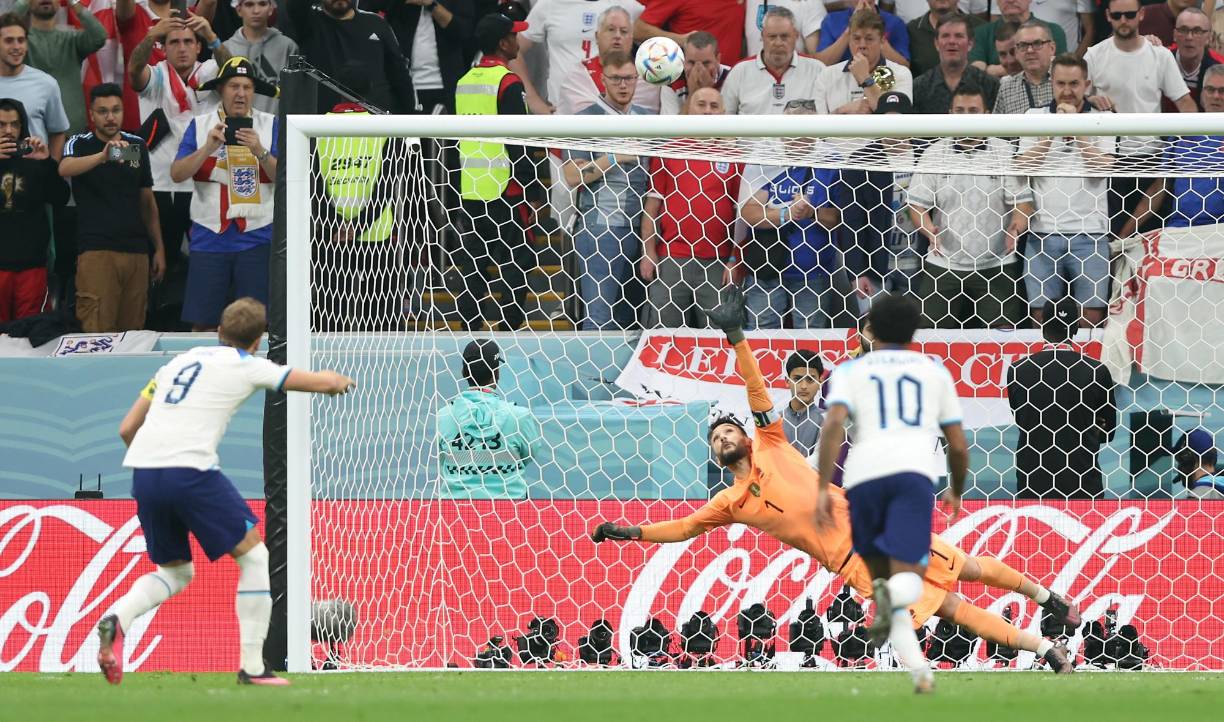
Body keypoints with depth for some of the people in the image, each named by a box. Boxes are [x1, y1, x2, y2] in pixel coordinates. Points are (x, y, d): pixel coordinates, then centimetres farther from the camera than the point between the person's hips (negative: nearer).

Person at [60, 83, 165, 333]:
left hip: (136, 252, 4)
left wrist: (159, 248, 12)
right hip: (96, 252, -4)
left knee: (133, 329, 4)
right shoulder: (80, 144, -1)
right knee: (98, 332, -11)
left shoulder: (137, 145, 12)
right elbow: (65, 169, -25)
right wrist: (102, 156, -42)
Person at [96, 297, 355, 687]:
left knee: (176, 571, 22)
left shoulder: (179, 361, 23)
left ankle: (118, 617, -8)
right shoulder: (247, 367, 8)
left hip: (143, 470, 6)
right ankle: (252, 666, 7)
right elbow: (322, 382, 15)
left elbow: (127, 429, 21)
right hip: (190, 470, -6)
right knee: (254, 555, 11)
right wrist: (339, 381, 38)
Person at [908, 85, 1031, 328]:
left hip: (995, 265, -1)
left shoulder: (1006, 153, 3)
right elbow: (918, 203, 4)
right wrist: (928, 229, -17)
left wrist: (1016, 227, -21)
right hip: (943, 266, 1)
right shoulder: (934, 154, 5)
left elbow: (1023, 202, 1)